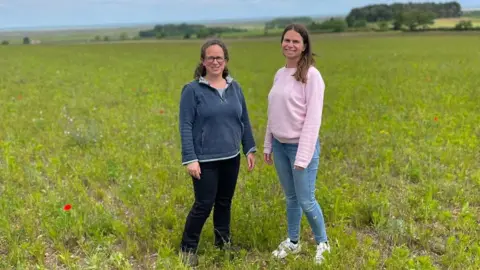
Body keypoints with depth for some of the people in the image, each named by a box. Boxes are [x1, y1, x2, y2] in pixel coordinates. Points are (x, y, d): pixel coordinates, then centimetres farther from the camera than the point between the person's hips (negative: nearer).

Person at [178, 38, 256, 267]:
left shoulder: (235, 87, 5)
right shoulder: (192, 89, -9)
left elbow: (244, 121, 11)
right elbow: (185, 126, -11)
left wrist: (250, 149, 8)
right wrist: (189, 159, -16)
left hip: (231, 158, 5)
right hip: (205, 160, -4)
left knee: (225, 203, 16)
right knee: (204, 205, 1)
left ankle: (224, 243, 35)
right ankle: (187, 249, 20)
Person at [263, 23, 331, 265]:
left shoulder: (311, 75, -13)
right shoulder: (279, 74, 7)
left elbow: (313, 119, -17)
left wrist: (303, 156, -19)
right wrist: (267, 145, 13)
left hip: (301, 146, -6)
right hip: (280, 146, 6)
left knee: (306, 201, 1)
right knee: (291, 198, 17)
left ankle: (322, 243, 24)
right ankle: (292, 242, 33)